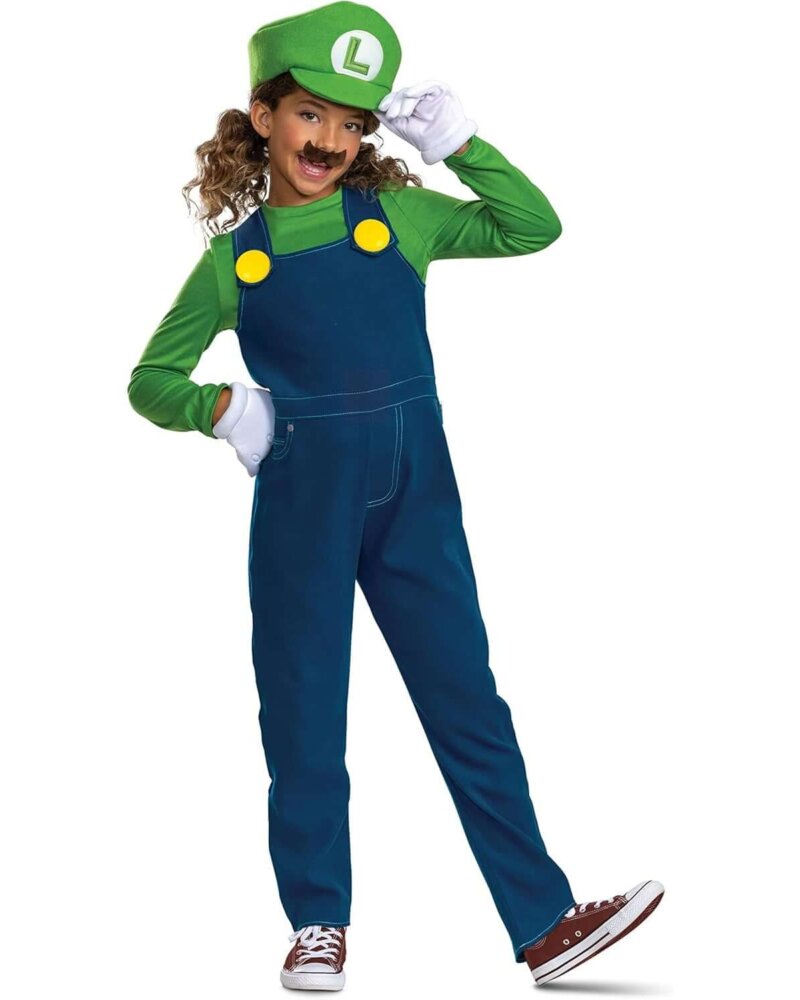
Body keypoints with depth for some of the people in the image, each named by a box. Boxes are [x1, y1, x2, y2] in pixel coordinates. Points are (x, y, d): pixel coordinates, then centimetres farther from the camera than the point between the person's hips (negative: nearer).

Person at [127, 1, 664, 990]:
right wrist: (219, 409, -8)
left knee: (468, 704, 3)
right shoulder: (234, 258, 4)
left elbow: (534, 227, 4)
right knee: (302, 715, 6)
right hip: (300, 501, -1)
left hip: (414, 496, 1)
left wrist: (457, 144, -3)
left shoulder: (398, 214, 6)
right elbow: (150, 381, 11)